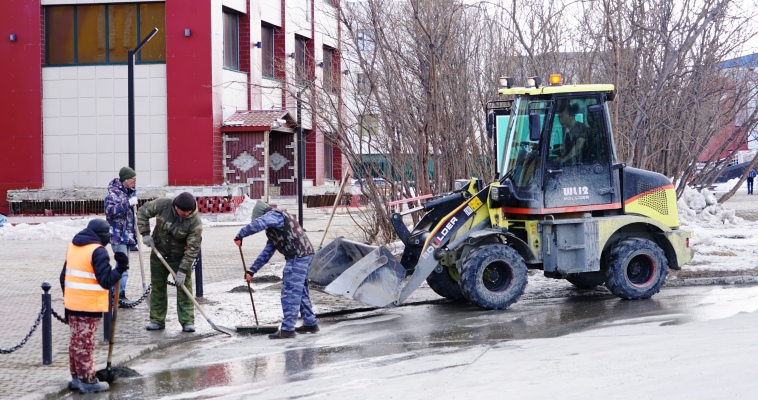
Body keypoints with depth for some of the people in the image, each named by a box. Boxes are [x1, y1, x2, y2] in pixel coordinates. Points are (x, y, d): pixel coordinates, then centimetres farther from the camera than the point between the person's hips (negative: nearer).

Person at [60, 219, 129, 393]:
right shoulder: (98, 251, -14)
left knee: (76, 341, 15)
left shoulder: (72, 247, 11)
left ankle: (76, 377, 23)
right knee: (85, 343, -2)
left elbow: (64, 276, 18)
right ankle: (88, 381, 5)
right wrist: (121, 268, -10)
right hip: (89, 307, -7)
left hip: (72, 304, 7)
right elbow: (106, 280, -18)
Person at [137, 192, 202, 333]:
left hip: (180, 257, -3)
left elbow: (193, 249, -23)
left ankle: (187, 321, 0)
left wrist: (183, 270, -25)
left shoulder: (195, 222, -25)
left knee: (184, 288, -6)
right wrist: (145, 234, -11)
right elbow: (143, 212, -4)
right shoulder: (163, 205, -20)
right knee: (157, 287, 8)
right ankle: (157, 320, 17)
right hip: (158, 254, 3)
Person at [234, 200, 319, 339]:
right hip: (305, 254, 11)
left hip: (297, 257, -11)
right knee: (300, 291, 20)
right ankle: (310, 323, 29)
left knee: (290, 292, -9)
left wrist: (240, 235, -24)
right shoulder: (273, 228, 25)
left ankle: (287, 329, -10)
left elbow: (258, 224, -30)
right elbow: (267, 252, 25)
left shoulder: (274, 215, -8)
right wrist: (252, 269, 21)